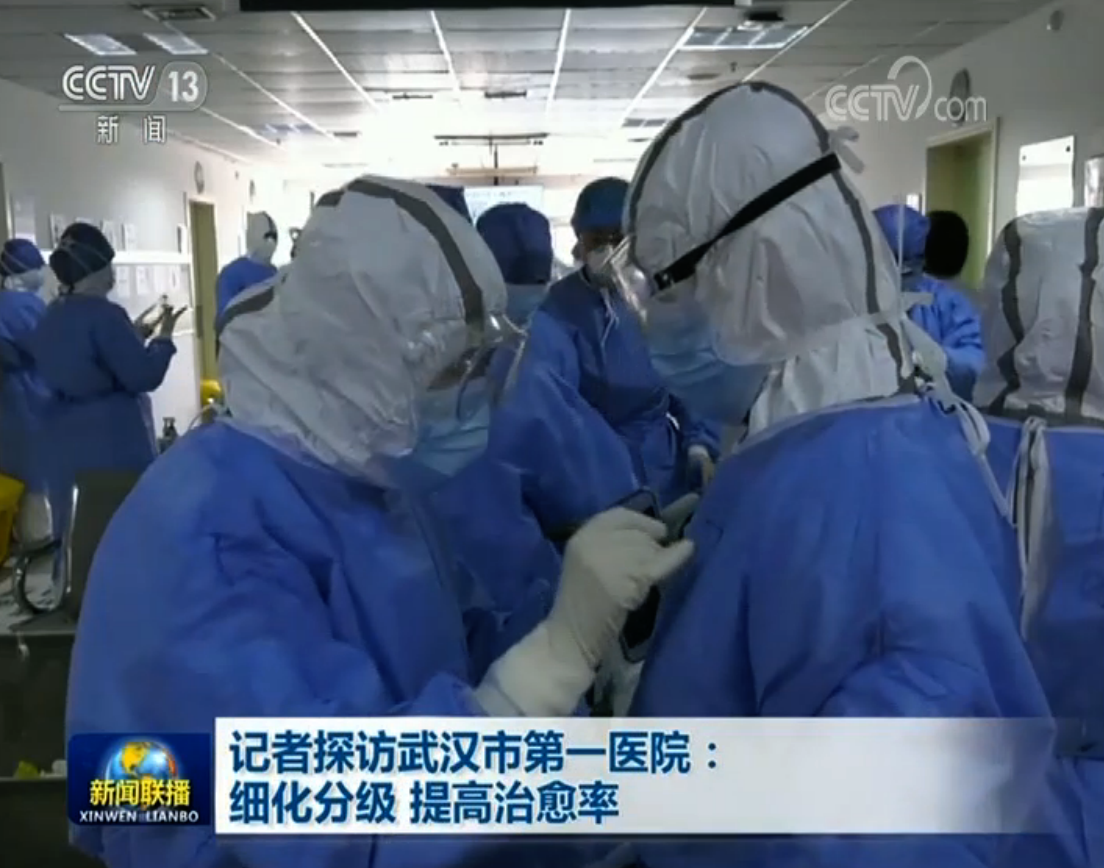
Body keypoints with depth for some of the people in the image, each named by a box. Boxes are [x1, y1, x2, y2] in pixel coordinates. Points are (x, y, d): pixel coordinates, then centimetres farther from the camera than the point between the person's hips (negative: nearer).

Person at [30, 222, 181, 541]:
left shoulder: (51, 316, 9)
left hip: (65, 440, 8)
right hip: (113, 440, -8)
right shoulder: (103, 314, -16)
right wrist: (163, 337, -2)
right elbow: (144, 376, -17)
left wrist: (136, 335, 19)